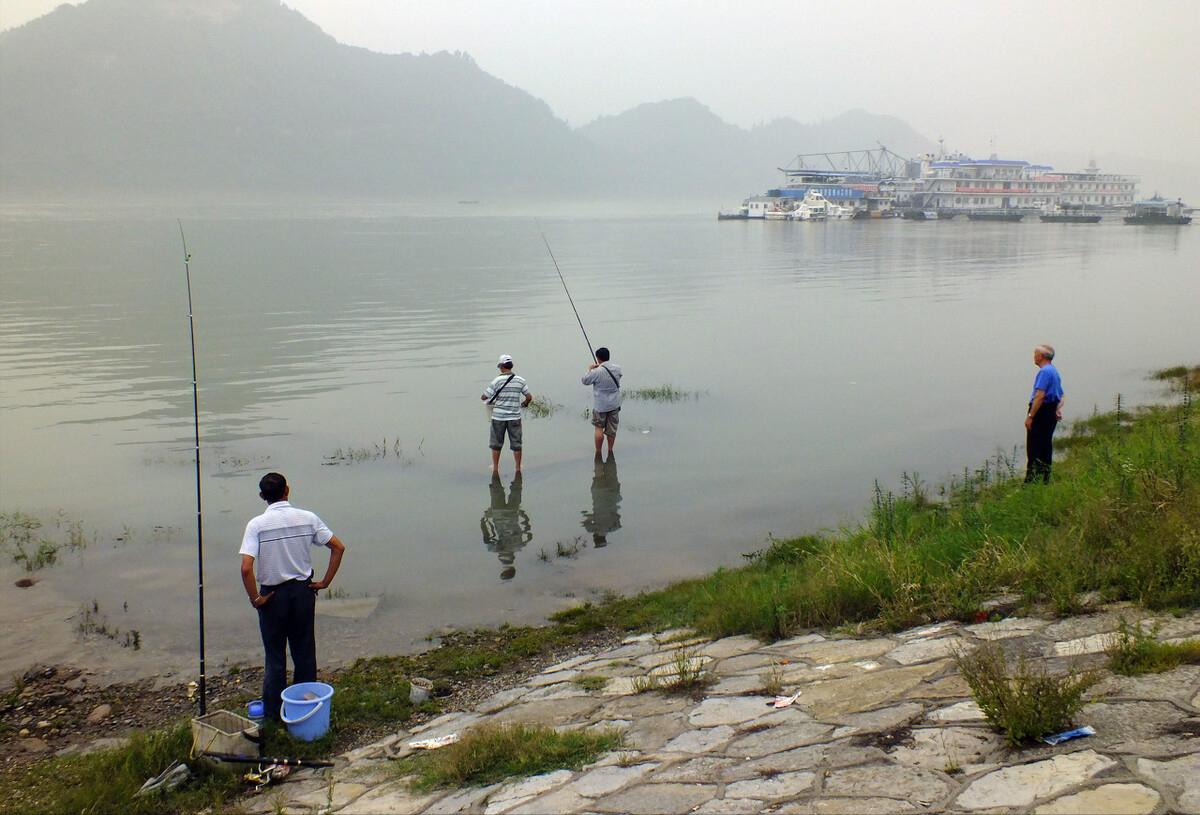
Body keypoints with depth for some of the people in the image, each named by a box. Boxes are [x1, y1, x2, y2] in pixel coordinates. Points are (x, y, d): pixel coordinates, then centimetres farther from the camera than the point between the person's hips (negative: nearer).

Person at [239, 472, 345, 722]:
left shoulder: (256, 524, -14)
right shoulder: (307, 518, -6)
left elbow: (246, 567, -23)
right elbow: (338, 548, -5)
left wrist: (254, 598, -11)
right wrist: (324, 582, 2)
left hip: (273, 595, -2)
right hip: (303, 591, 2)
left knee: (275, 657, 9)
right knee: (305, 654, 15)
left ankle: (273, 716, 17)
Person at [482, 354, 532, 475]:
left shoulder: (497, 381, -9)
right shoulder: (520, 381, -1)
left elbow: (484, 397, -7)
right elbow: (529, 397, 2)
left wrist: (490, 400, 15)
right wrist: (525, 403, 23)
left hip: (498, 416, -2)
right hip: (515, 417, 2)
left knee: (496, 444, 11)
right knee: (516, 443, 10)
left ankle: (495, 468, 20)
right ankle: (518, 468, 15)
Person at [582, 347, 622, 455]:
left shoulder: (597, 372, -21)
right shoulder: (617, 368, -6)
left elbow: (584, 380, -7)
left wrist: (589, 369, 9)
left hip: (601, 405, -5)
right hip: (615, 404, 5)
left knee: (599, 428, 7)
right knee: (612, 429, 13)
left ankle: (598, 452, 11)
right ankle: (610, 450, 23)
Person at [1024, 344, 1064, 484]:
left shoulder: (1044, 371, -16)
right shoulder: (1054, 371, 18)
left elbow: (1040, 395, -24)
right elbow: (1060, 396, 23)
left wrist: (1030, 416, -24)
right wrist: (1058, 409, 11)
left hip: (1041, 411, -10)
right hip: (1051, 413, 10)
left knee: (1034, 447, -7)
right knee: (1046, 445, 14)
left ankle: (1032, 479, -7)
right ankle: (1045, 478, 18)